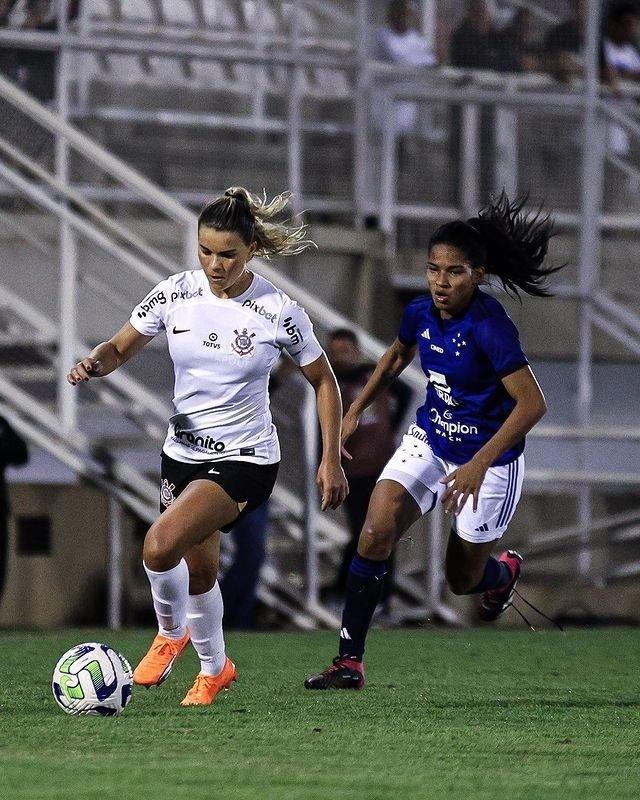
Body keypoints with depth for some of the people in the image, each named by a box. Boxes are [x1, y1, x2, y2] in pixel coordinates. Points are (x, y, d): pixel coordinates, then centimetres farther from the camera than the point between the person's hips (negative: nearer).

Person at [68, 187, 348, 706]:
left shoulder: (278, 312, -15)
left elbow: (323, 381, -2)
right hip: (183, 452, 5)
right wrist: (95, 363, -19)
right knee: (198, 570, 17)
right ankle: (214, 669, 42)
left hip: (245, 459, -5)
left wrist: (331, 461, -4)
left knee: (160, 546, -24)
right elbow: (120, 349, 5)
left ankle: (172, 632, 5)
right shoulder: (175, 294, -7)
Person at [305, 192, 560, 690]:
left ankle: (505, 571, 47)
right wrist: (356, 411, 16)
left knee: (462, 580, 8)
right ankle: (350, 661, -12)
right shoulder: (420, 314, -7)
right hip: (430, 441, 5)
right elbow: (397, 357, 18)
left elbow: (532, 403, -29)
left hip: (490, 459, -5)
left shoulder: (490, 327, -27)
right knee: (376, 532, -16)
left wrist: (478, 466, -33)